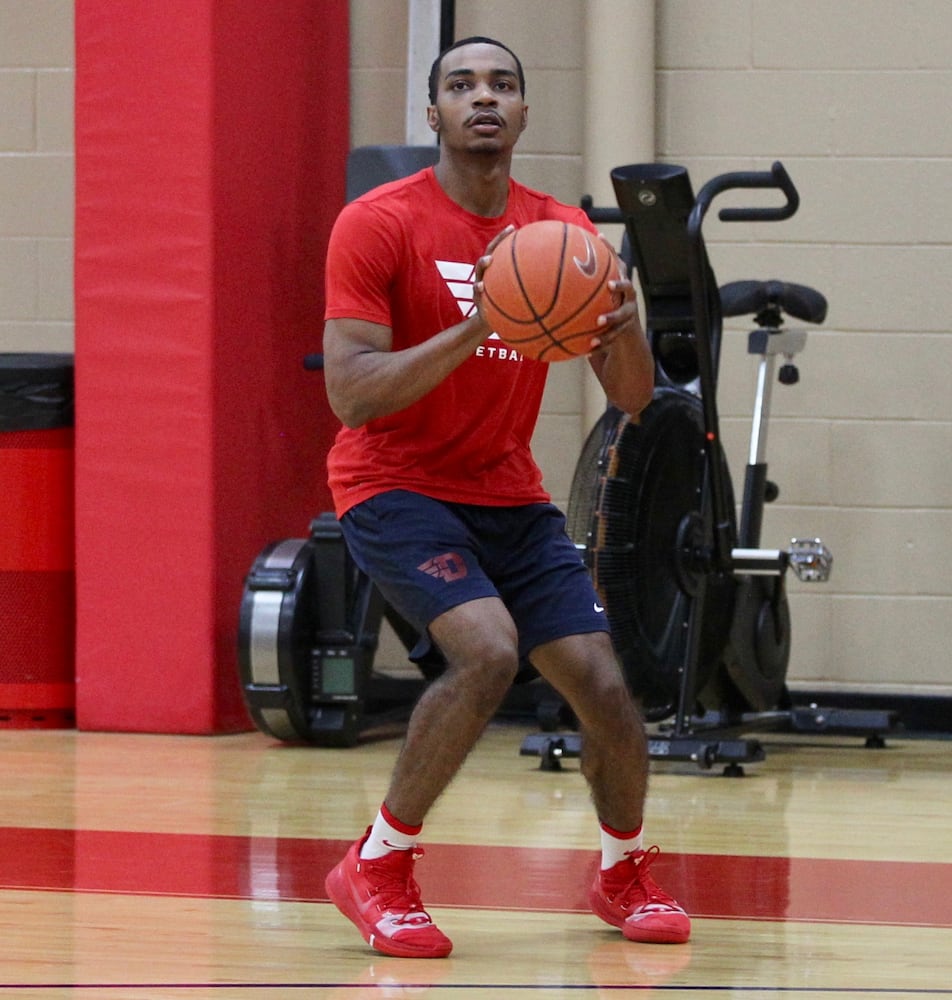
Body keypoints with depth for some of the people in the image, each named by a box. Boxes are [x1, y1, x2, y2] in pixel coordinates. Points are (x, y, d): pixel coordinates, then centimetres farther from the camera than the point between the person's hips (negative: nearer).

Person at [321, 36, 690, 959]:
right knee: (488, 650, -28)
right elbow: (351, 396, -20)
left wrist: (626, 328, -20)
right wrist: (471, 330, -32)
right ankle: (377, 866, -12)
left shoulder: (562, 234, 3)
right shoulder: (379, 225, -12)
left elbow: (632, 398, 3)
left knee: (603, 685, -5)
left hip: (509, 496, 5)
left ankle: (624, 872, 23)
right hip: (396, 487, -5)